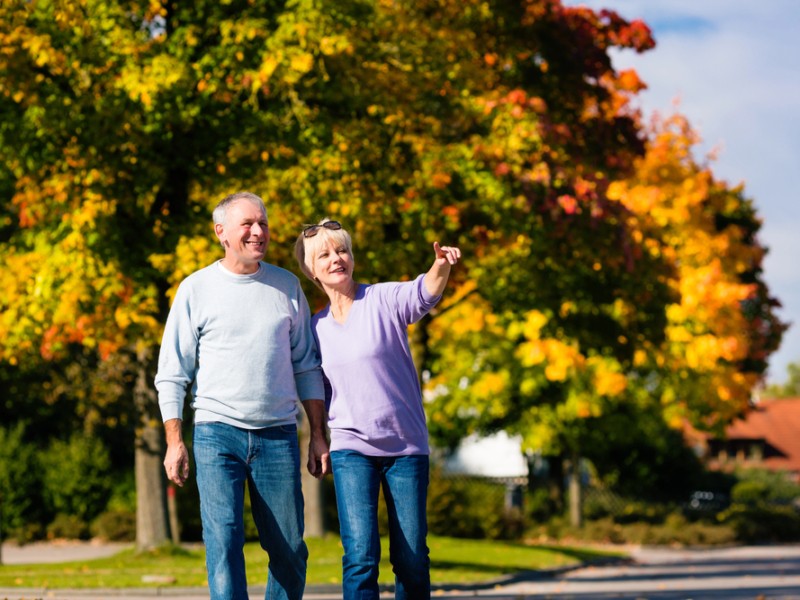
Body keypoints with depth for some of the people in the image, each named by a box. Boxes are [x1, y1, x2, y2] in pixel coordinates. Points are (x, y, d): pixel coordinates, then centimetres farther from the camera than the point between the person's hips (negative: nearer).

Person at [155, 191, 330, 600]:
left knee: (289, 550, 3)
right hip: (217, 432, -2)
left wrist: (319, 436, 9)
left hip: (278, 435, 2)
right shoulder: (196, 289, 3)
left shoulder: (287, 286, 11)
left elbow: (306, 367, 15)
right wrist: (174, 442, -2)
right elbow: (172, 373, 5)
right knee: (223, 539, -13)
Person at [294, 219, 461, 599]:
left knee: (412, 559, 1)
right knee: (360, 557, -12)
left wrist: (441, 266, -45)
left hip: (407, 447, -1)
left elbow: (424, 294, -25)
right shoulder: (315, 328, 9)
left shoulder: (384, 300, -3)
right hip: (351, 450, 2)